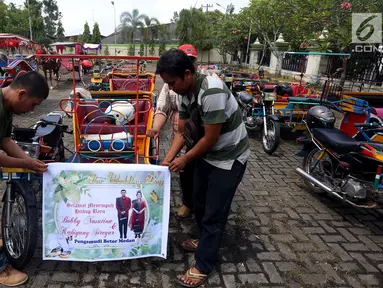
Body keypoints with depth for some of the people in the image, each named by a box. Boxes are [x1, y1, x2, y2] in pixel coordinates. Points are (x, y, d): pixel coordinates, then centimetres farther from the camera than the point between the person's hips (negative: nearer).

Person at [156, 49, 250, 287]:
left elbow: (211, 138, -26)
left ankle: (203, 267, 18)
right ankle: (205, 241, 44)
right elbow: (182, 132, 3)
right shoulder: (186, 93, -3)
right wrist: (167, 160, -6)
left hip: (229, 158, -8)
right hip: (207, 154, 8)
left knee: (214, 214, 2)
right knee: (200, 204, 20)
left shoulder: (212, 91, -31)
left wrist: (185, 160, -13)